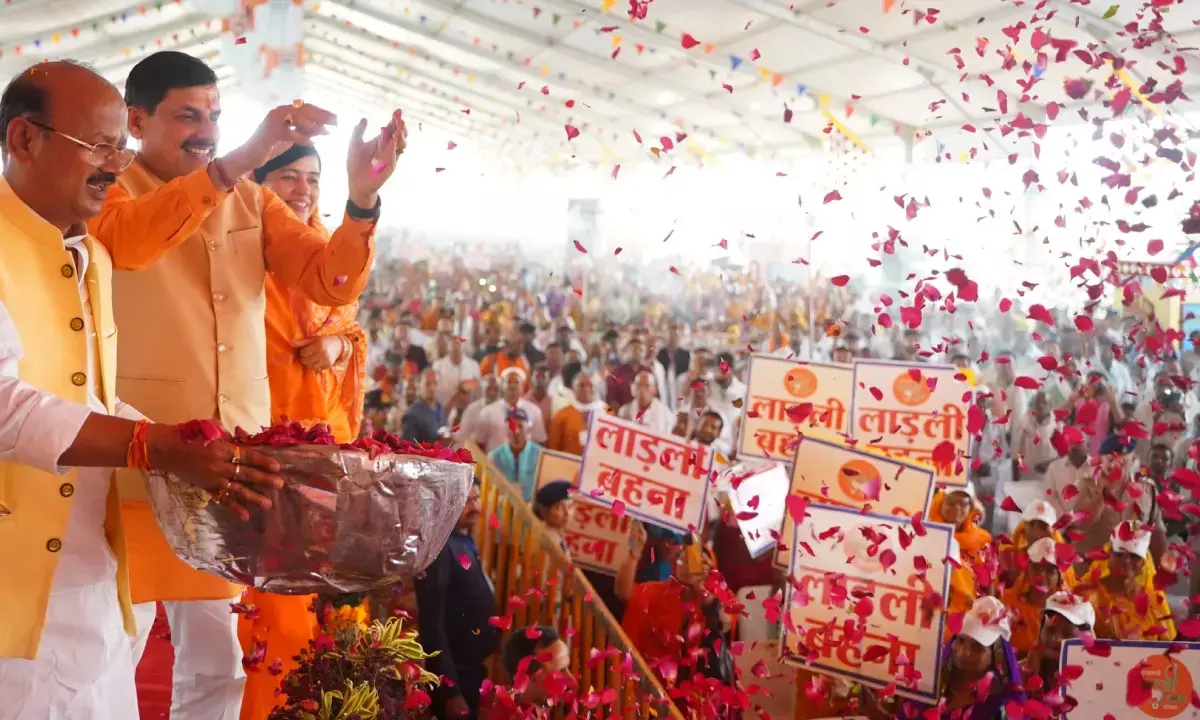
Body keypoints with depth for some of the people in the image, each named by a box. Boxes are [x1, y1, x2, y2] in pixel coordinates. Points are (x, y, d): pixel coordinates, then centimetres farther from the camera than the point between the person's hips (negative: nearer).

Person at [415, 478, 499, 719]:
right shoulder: (440, 549, -20)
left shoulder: (466, 544, 9)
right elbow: (432, 623, -24)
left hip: (472, 668, 9)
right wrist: (450, 690, -24)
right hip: (454, 673, -9)